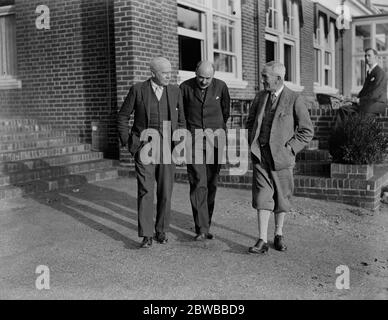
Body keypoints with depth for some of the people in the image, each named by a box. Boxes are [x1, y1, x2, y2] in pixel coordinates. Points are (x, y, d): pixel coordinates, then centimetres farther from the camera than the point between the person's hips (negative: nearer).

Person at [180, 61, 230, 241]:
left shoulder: (221, 87, 1)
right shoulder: (185, 87, -2)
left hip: (215, 140, 2)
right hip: (193, 141, -1)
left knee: (211, 185, 5)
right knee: (198, 183, -10)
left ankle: (206, 224, 17)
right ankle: (201, 229, -10)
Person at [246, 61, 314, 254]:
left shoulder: (294, 100, -7)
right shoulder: (260, 97, 7)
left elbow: (307, 131, -5)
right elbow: (250, 122, 20)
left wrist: (289, 148, -11)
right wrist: (253, 144, 7)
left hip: (281, 157, -2)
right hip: (260, 155, 2)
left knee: (281, 198, 10)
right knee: (262, 197, -5)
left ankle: (279, 236, 27)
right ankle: (262, 241, -4)